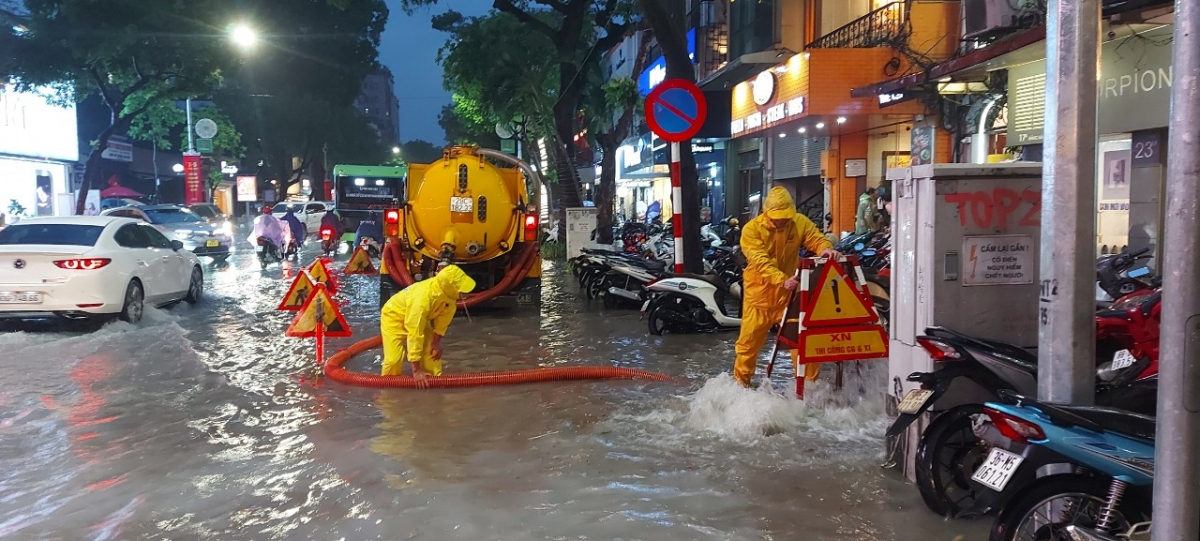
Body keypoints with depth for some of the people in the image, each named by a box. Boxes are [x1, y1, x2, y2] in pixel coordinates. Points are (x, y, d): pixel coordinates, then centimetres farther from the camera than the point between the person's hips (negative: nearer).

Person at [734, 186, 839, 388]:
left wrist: (825, 249, -33)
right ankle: (741, 380, 21)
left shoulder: (800, 222, -5)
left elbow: (816, 238, -8)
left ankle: (809, 381, 20)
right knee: (751, 336, 5)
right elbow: (760, 262, -26)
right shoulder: (752, 229, -16)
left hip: (790, 289, 2)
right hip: (761, 289, -2)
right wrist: (782, 280, -41)